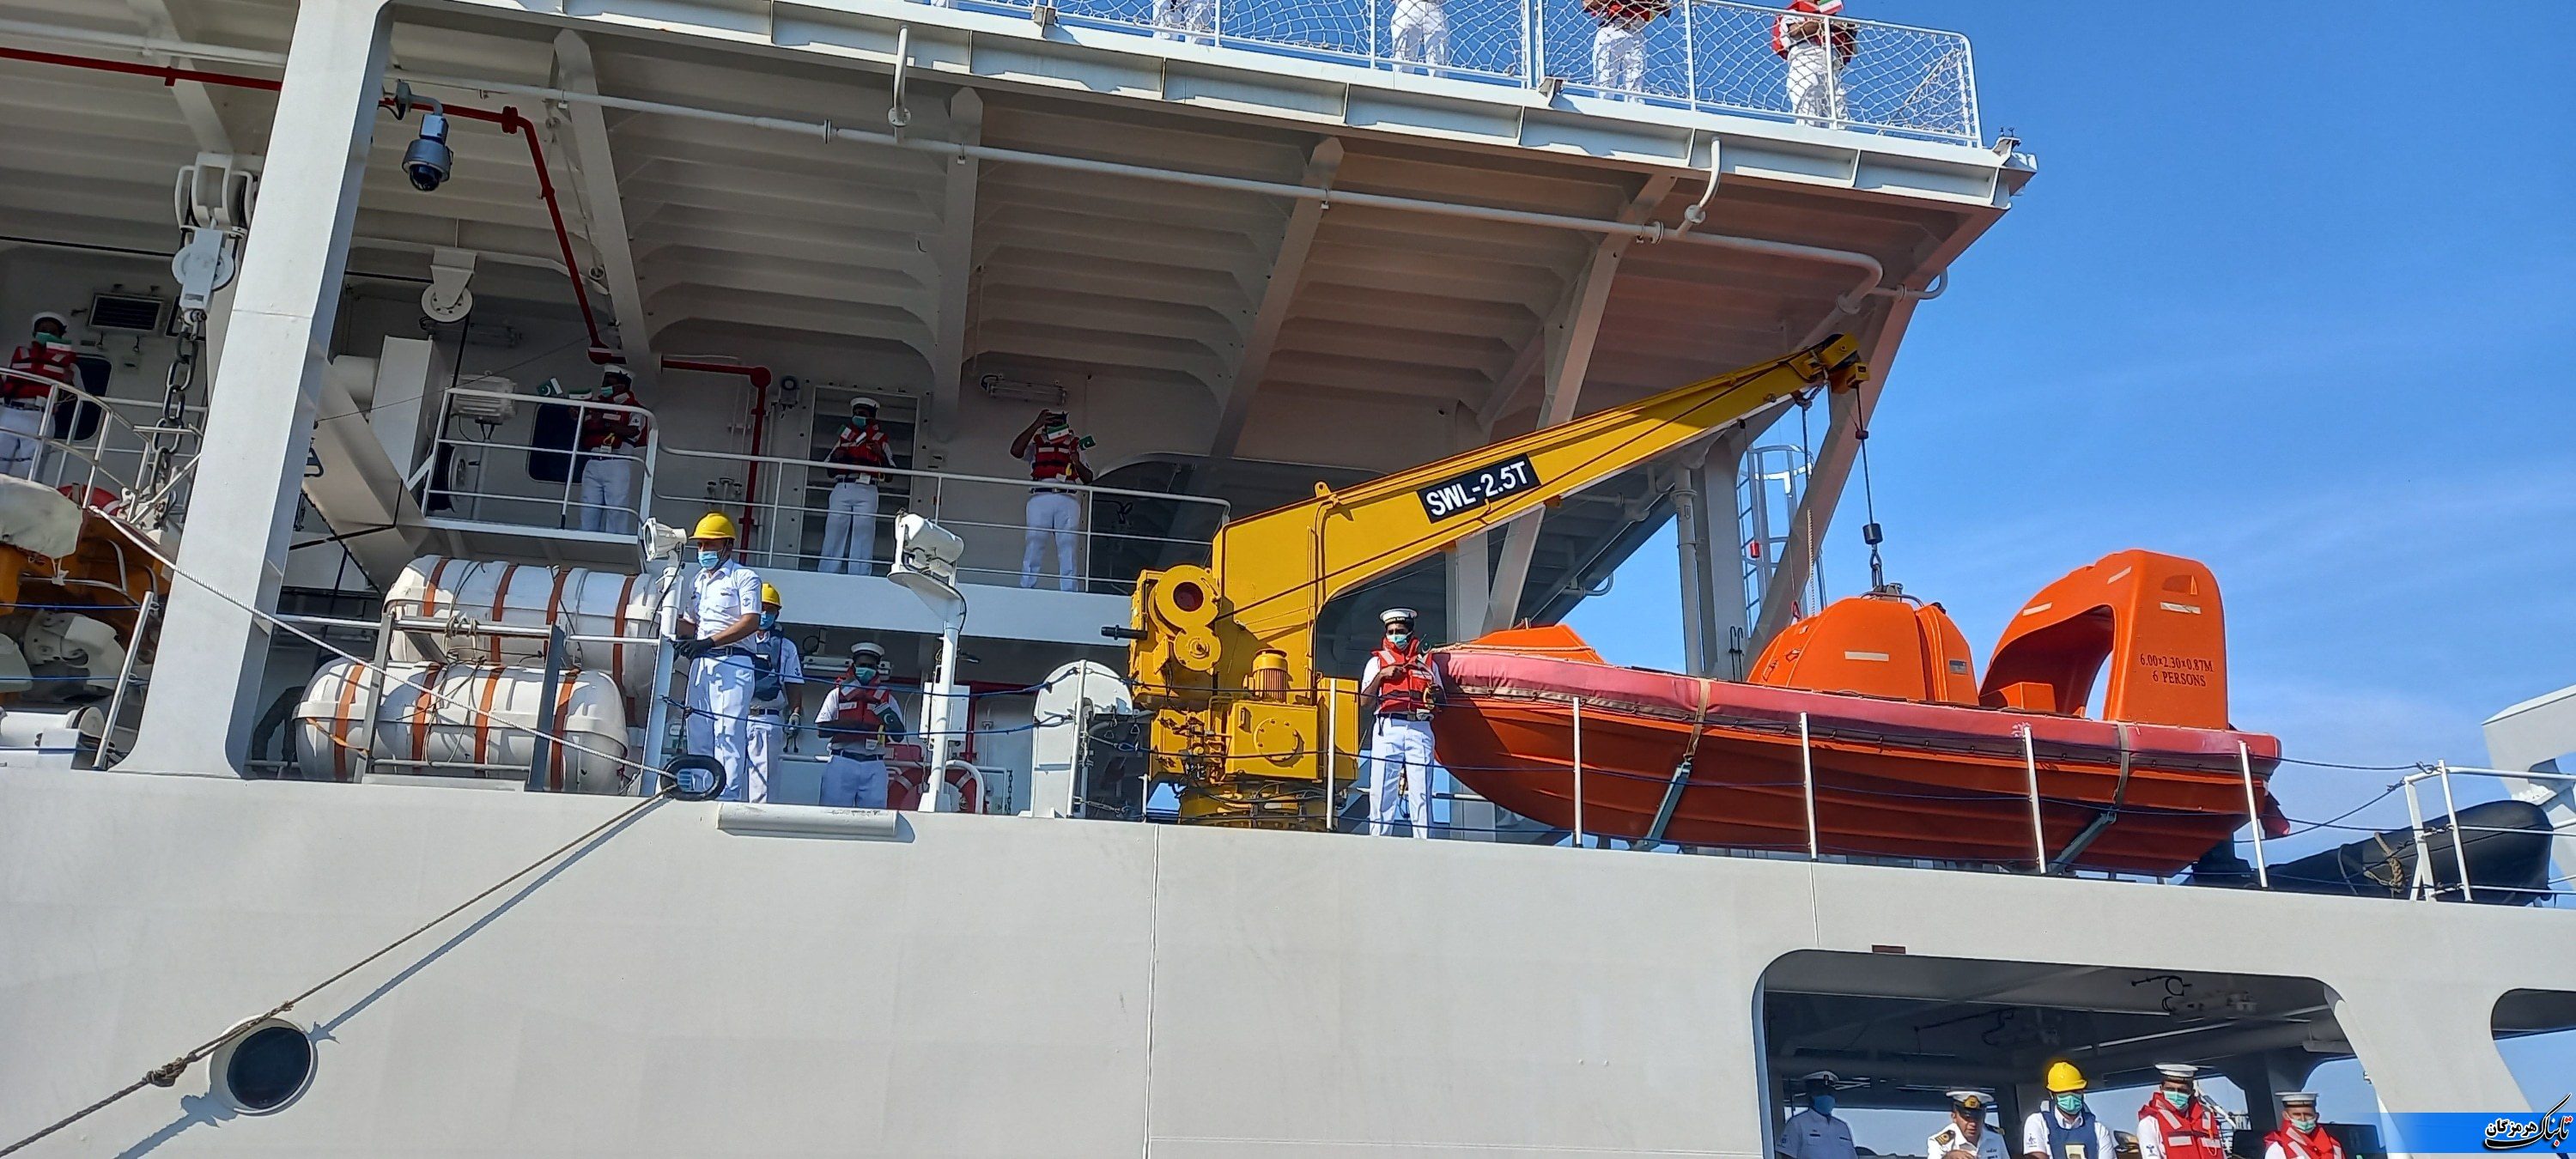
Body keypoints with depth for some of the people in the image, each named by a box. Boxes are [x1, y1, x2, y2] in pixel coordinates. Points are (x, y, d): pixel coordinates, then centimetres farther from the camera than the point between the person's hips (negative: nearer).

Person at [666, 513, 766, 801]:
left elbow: (751, 622, -12)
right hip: (699, 664, 8)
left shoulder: (744, 577, 1)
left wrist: (709, 641, -20)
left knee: (728, 736, -13)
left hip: (731, 663, -8)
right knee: (698, 738, 4)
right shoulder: (699, 580, 24)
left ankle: (728, 798, -18)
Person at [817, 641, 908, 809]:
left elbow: (899, 734, 4)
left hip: (874, 766, 1)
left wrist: (879, 705, -7)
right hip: (841, 763, -1)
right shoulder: (838, 694, 11)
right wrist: (851, 726, -11)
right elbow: (822, 729, 2)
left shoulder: (886, 698, 14)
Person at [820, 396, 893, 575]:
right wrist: (836, 457, 4)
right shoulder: (844, 435, 21)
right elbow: (828, 466, 25)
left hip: (866, 490, -3)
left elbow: (890, 469, 8)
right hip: (842, 488, 3)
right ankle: (828, 573, 0)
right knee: (834, 529, -3)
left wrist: (880, 454, -9)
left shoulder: (879, 438, 13)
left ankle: (859, 577, -8)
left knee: (863, 532, -7)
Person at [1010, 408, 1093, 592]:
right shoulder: (1036, 442, 17)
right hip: (1040, 498, -1)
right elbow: (1016, 451, -4)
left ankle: (1068, 592, -11)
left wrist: (1078, 464, -4)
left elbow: (1088, 478, 18)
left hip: (1067, 500, 1)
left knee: (1067, 547, -7)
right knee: (1034, 544, -8)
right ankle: (1026, 588, -10)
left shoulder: (1075, 445, 21)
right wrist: (1036, 425, -5)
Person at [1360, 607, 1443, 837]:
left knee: (1421, 790, -5)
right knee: (1382, 788, -6)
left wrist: (1435, 693, 0)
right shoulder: (1377, 661, 16)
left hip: (1420, 730, 1)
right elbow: (1365, 699, 7)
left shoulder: (1427, 662, 21)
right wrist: (1381, 676, -5)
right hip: (1388, 728, -1)